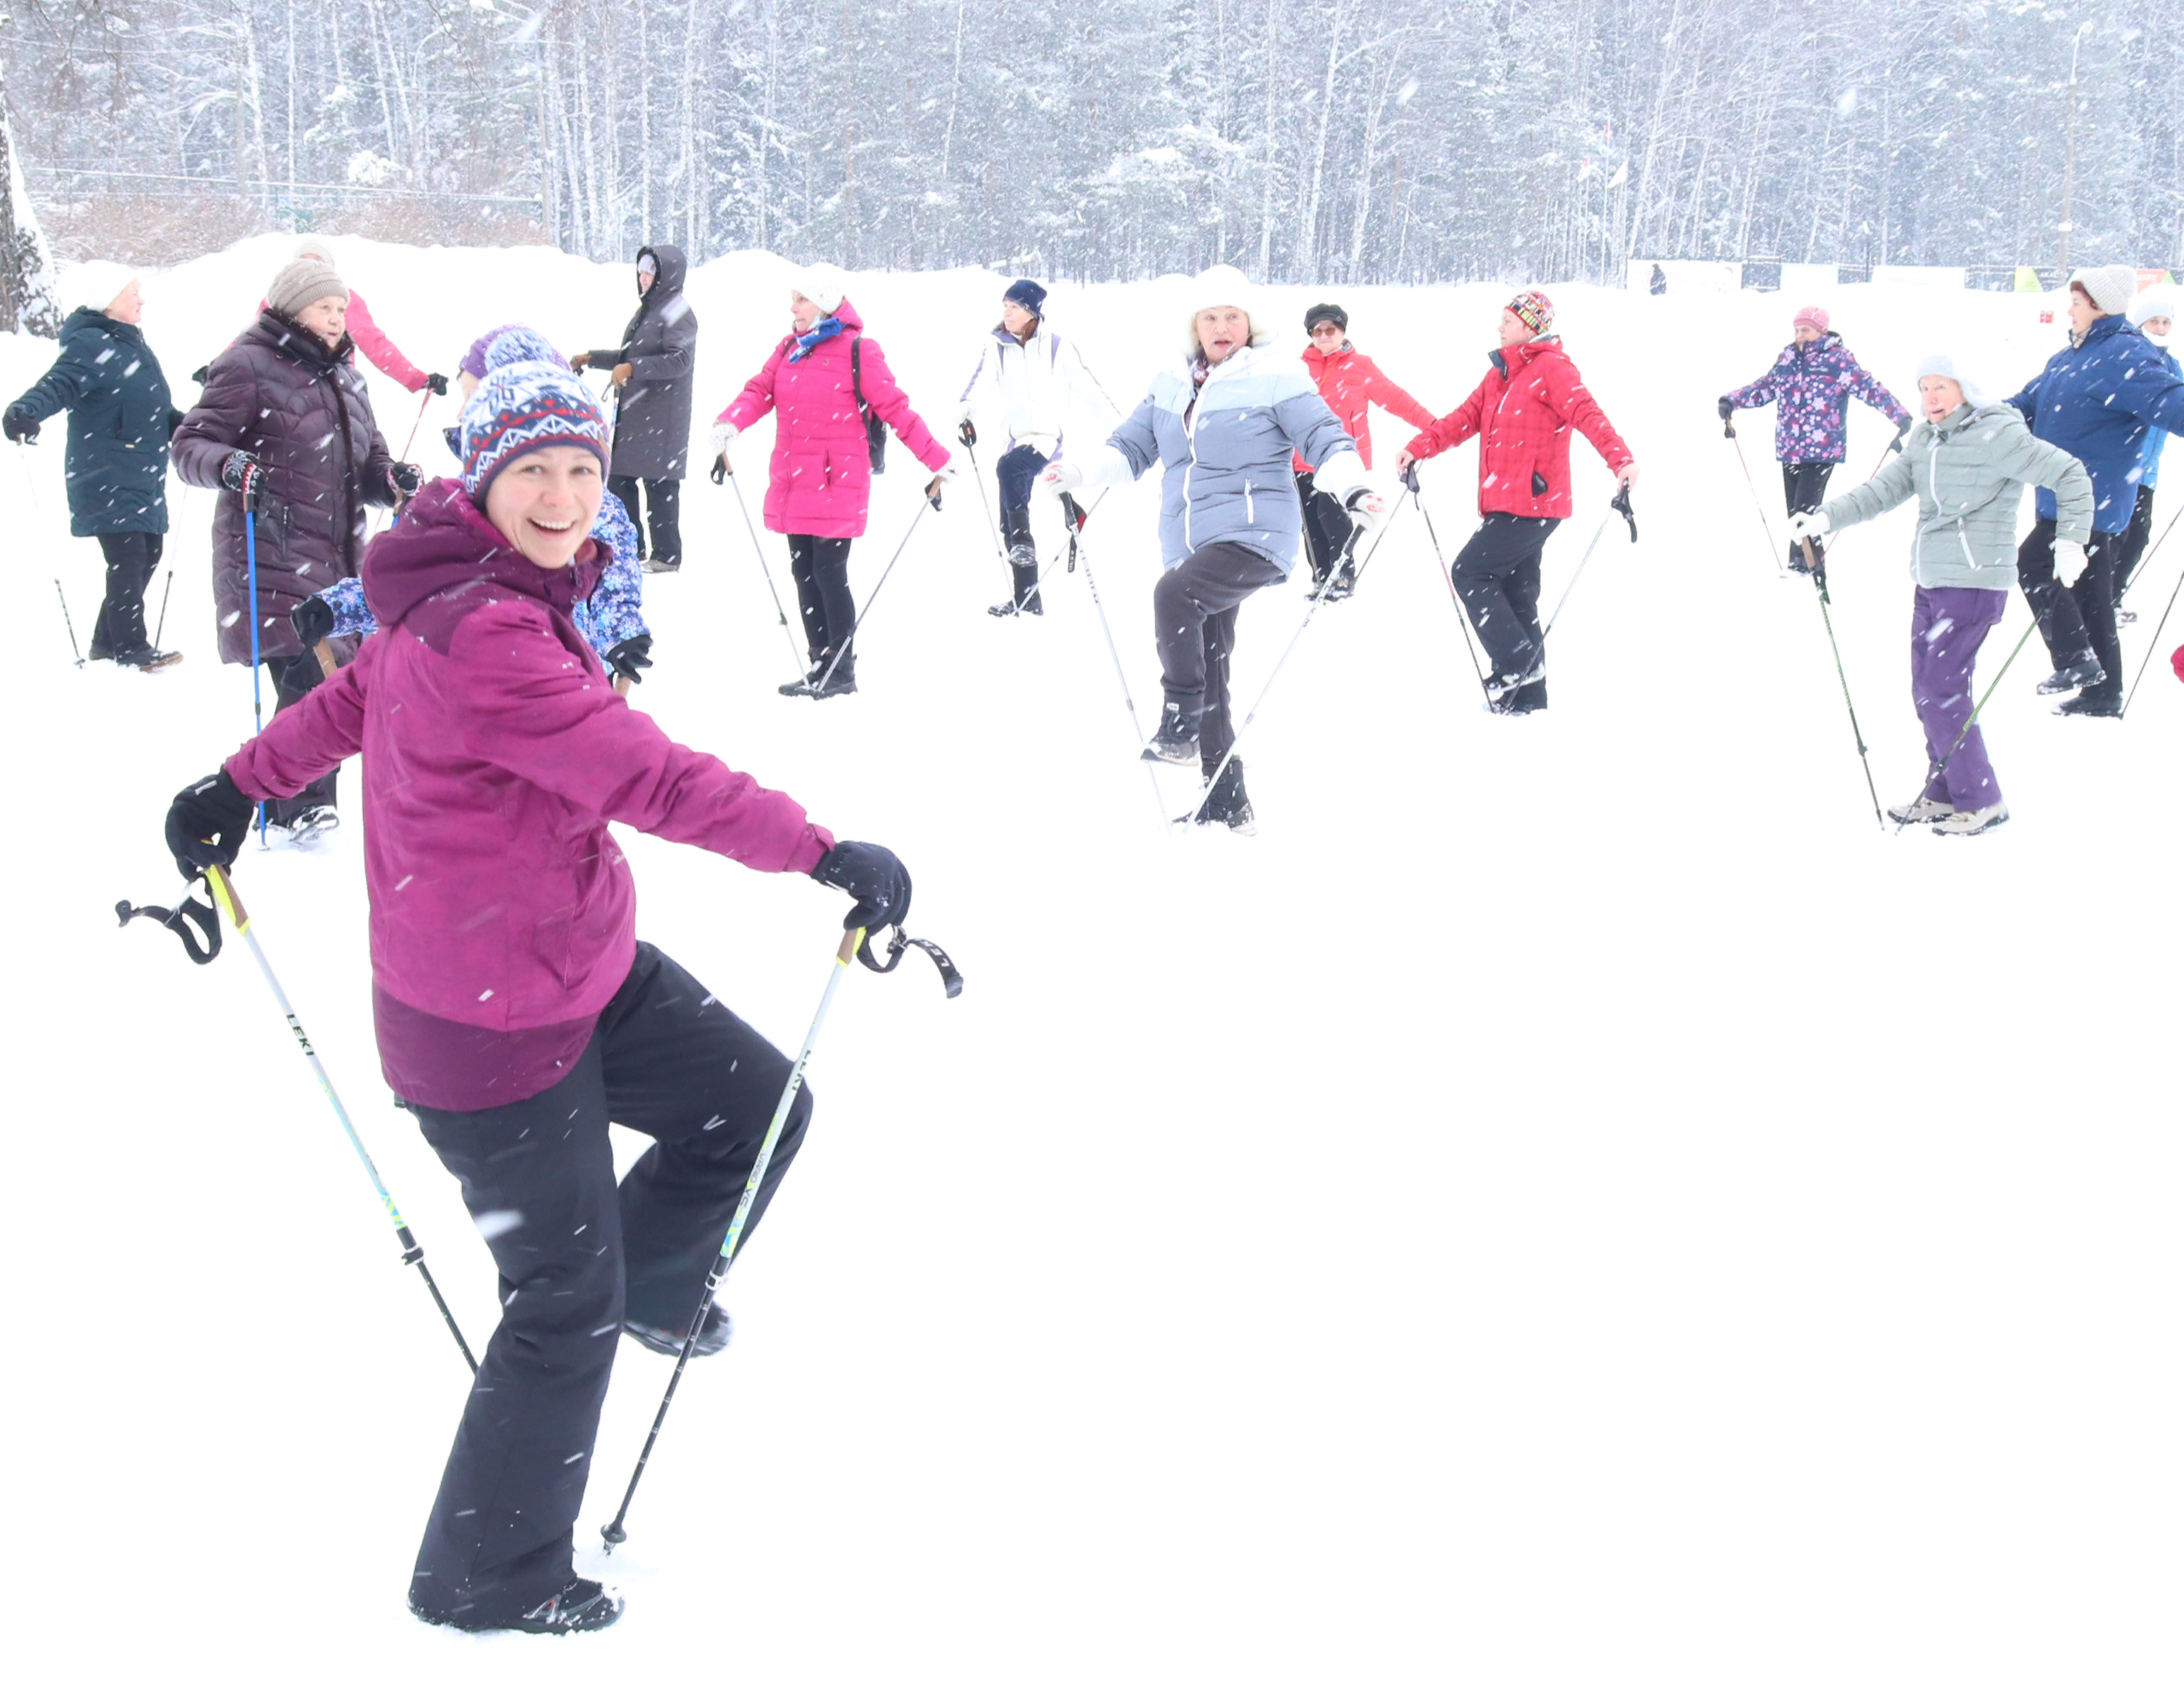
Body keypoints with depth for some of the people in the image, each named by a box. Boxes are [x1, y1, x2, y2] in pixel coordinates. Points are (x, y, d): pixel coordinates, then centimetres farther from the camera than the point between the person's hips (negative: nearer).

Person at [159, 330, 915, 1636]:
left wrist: (240, 786, 34)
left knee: (762, 1107, 12)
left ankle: (652, 1283, 39)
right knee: (569, 1301, 4)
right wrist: (824, 852, -31)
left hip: (587, 965, 9)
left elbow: (357, 691, 19)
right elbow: (645, 775, -33)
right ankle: (489, 1579, 22)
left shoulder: (493, 598, 4)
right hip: (493, 1030, -9)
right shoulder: (483, 633, -28)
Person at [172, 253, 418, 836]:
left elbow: (366, 460, 23)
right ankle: (305, 806, -4)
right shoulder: (247, 366, -5)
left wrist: (391, 480, 1)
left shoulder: (344, 373, 18)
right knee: (308, 679, -15)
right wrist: (229, 466, -28)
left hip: (339, 558, 8)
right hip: (272, 556, -8)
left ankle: (283, 801, 23)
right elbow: (190, 446, -7)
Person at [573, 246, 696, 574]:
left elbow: (679, 360, -21)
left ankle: (667, 556, 0)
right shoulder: (647, 310, 19)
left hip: (661, 415, -9)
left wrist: (633, 369, -28)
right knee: (619, 479, 9)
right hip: (631, 412, 9)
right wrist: (591, 358, 21)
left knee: (659, 483, -6)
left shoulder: (678, 313, -9)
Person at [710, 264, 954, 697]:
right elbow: (760, 391, 3)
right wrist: (728, 424, -17)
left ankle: (843, 670, 6)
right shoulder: (788, 349, 14)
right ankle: (820, 666, 22)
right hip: (792, 483, 7)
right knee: (804, 574, 11)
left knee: (829, 574, -5)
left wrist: (938, 461, -10)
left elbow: (895, 409, -8)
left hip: (837, 484, -7)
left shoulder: (858, 352, -7)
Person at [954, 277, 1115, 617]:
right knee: (1009, 523, 8)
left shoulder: (1058, 346, -6)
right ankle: (1026, 597, 20)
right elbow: (977, 384, -10)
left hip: (1049, 437, -5)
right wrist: (964, 413, -30)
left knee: (1008, 466, -36)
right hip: (1018, 438, 5)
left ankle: (1023, 541, -30)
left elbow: (1088, 388, -3)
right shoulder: (997, 346, 3)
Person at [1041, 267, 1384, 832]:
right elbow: (1131, 447, 17)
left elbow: (1325, 440, -7)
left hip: (1255, 536, -7)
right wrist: (1079, 471, 0)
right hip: (1190, 546, 7)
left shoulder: (1276, 381, -2)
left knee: (1174, 592, -33)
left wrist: (1352, 488, -25)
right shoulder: (1169, 388, 14)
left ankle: (1181, 726, -24)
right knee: (1209, 678, 8)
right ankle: (1225, 802, 17)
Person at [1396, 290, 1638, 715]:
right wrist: (1419, 447, 5)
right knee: (1514, 595, 12)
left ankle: (1518, 662, -6)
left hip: (1532, 503, -9)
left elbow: (1588, 414, -22)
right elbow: (1467, 418, 16)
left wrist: (1620, 458, -37)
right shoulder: (1501, 373, 17)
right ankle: (1527, 694, 17)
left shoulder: (1551, 368, -10)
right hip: (1506, 504, 9)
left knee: (1469, 573, -10)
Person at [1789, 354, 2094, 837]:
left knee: (1942, 693, -9)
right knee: (1926, 692, 11)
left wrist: (2070, 541, -17)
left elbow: (2069, 475, -10)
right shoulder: (1925, 441, 11)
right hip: (1929, 581, 8)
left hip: (1974, 583, -8)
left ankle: (1981, 801, 3)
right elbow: (1883, 490, 7)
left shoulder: (1997, 435, -11)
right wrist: (1826, 518, -5)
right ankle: (1944, 792, 24)